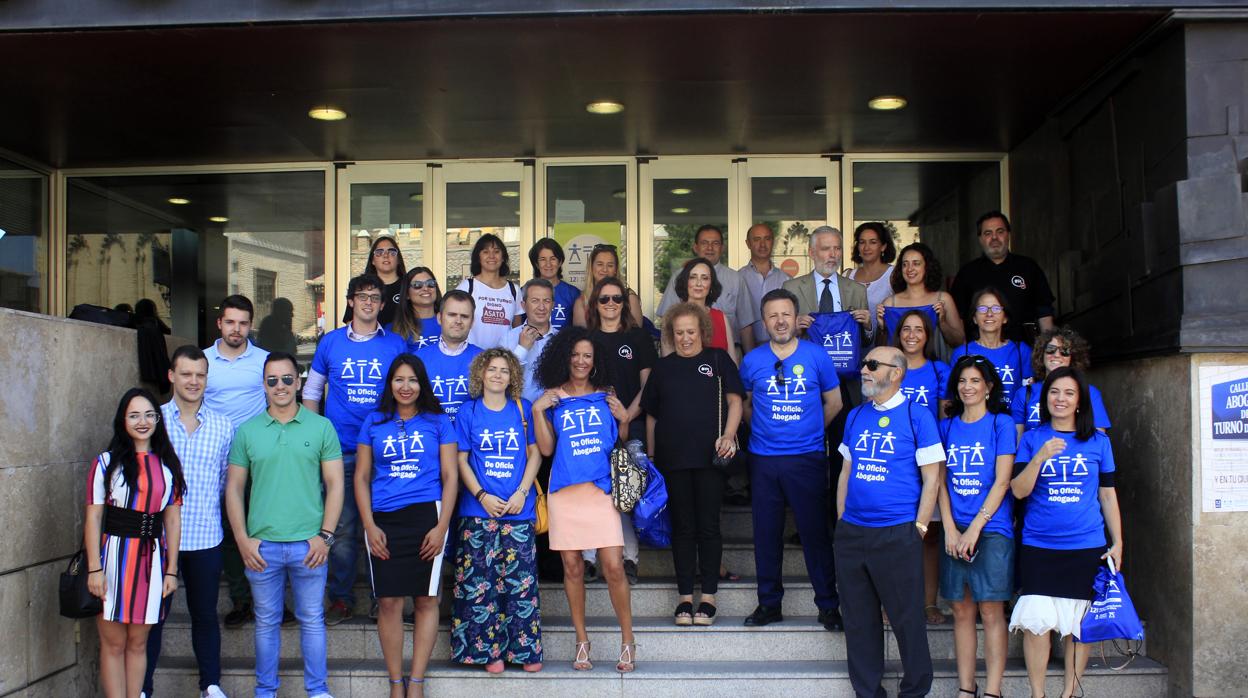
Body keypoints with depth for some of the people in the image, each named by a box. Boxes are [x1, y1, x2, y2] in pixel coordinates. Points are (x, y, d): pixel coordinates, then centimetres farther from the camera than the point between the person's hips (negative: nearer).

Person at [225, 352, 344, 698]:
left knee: (312, 619, 9)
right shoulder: (247, 431, 5)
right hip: (261, 545, 1)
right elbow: (233, 488, 7)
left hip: (308, 544, -1)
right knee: (266, 621, 13)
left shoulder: (321, 427, 1)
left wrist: (325, 535, -6)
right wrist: (243, 540, -2)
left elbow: (335, 484, 1)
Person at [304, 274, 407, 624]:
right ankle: (341, 599, 14)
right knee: (342, 527, 2)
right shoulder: (330, 342, 8)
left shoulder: (396, 344, 5)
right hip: (341, 451, 0)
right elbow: (311, 392, 15)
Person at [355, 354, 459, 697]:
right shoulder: (374, 423, 11)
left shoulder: (438, 422, 7)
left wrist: (441, 527, -6)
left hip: (426, 516, -1)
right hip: (384, 521, 1)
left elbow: (450, 476, 3)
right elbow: (361, 478, 10)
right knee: (389, 602, -1)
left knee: (426, 600, 1)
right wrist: (369, 526, -1)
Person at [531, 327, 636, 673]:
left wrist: (624, 419, -2)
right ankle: (582, 641, 19)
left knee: (614, 567, -6)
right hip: (565, 490, 1)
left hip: (601, 488, 0)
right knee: (573, 568, 7)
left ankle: (627, 641, 7)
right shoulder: (553, 398, 7)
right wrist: (537, 410, -6)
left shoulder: (606, 397, 9)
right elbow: (546, 448, 2)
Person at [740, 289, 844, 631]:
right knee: (766, 533, 7)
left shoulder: (816, 355, 1)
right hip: (764, 458, 2)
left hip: (808, 457, -2)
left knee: (815, 531, 0)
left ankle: (828, 604, 12)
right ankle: (769, 603, 19)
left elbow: (833, 401, 11)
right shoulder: (752, 360, 5)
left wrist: (809, 429, 11)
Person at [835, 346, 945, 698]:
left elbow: (932, 478, -5)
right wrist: (842, 522, 10)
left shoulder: (917, 416, -5)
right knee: (859, 618, 12)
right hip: (851, 533, 5)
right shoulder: (855, 416, 11)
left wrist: (918, 530, -9)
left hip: (897, 535, -5)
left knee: (906, 617, 4)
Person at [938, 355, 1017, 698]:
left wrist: (975, 528, -12)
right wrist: (950, 529, -4)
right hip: (955, 531, 4)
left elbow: (1002, 481, -6)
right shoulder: (947, 426, 11)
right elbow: (941, 481, 8)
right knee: (962, 610, 6)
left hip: (992, 529, -4)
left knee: (991, 610, -4)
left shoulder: (1001, 423, 0)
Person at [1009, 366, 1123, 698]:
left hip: (1088, 547, 1)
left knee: (1081, 624, 5)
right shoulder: (1032, 439, 4)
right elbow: (1018, 490, -4)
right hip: (1039, 547, -1)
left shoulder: (1098, 441, 7)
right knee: (1036, 621, -6)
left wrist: (1117, 543, 8)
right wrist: (1040, 458, -18)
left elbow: (1108, 495, 12)